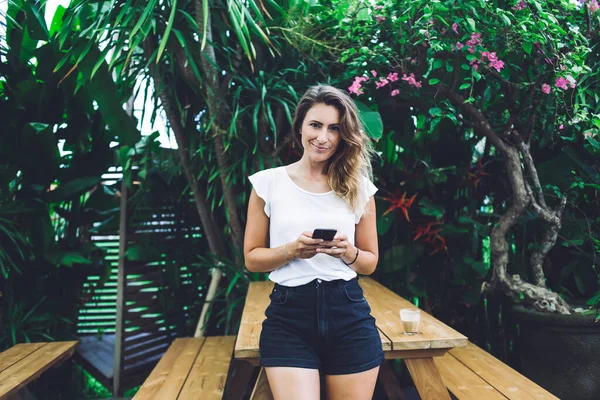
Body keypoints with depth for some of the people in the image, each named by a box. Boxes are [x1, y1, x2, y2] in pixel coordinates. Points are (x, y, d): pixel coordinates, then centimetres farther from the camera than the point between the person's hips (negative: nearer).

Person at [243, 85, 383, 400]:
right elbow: (251, 258, 3)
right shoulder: (268, 182, -1)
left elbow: (370, 262, 11)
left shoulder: (358, 187, 4)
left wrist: (347, 252, -11)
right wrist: (292, 250, -15)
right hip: (288, 316, -2)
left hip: (349, 315, 2)